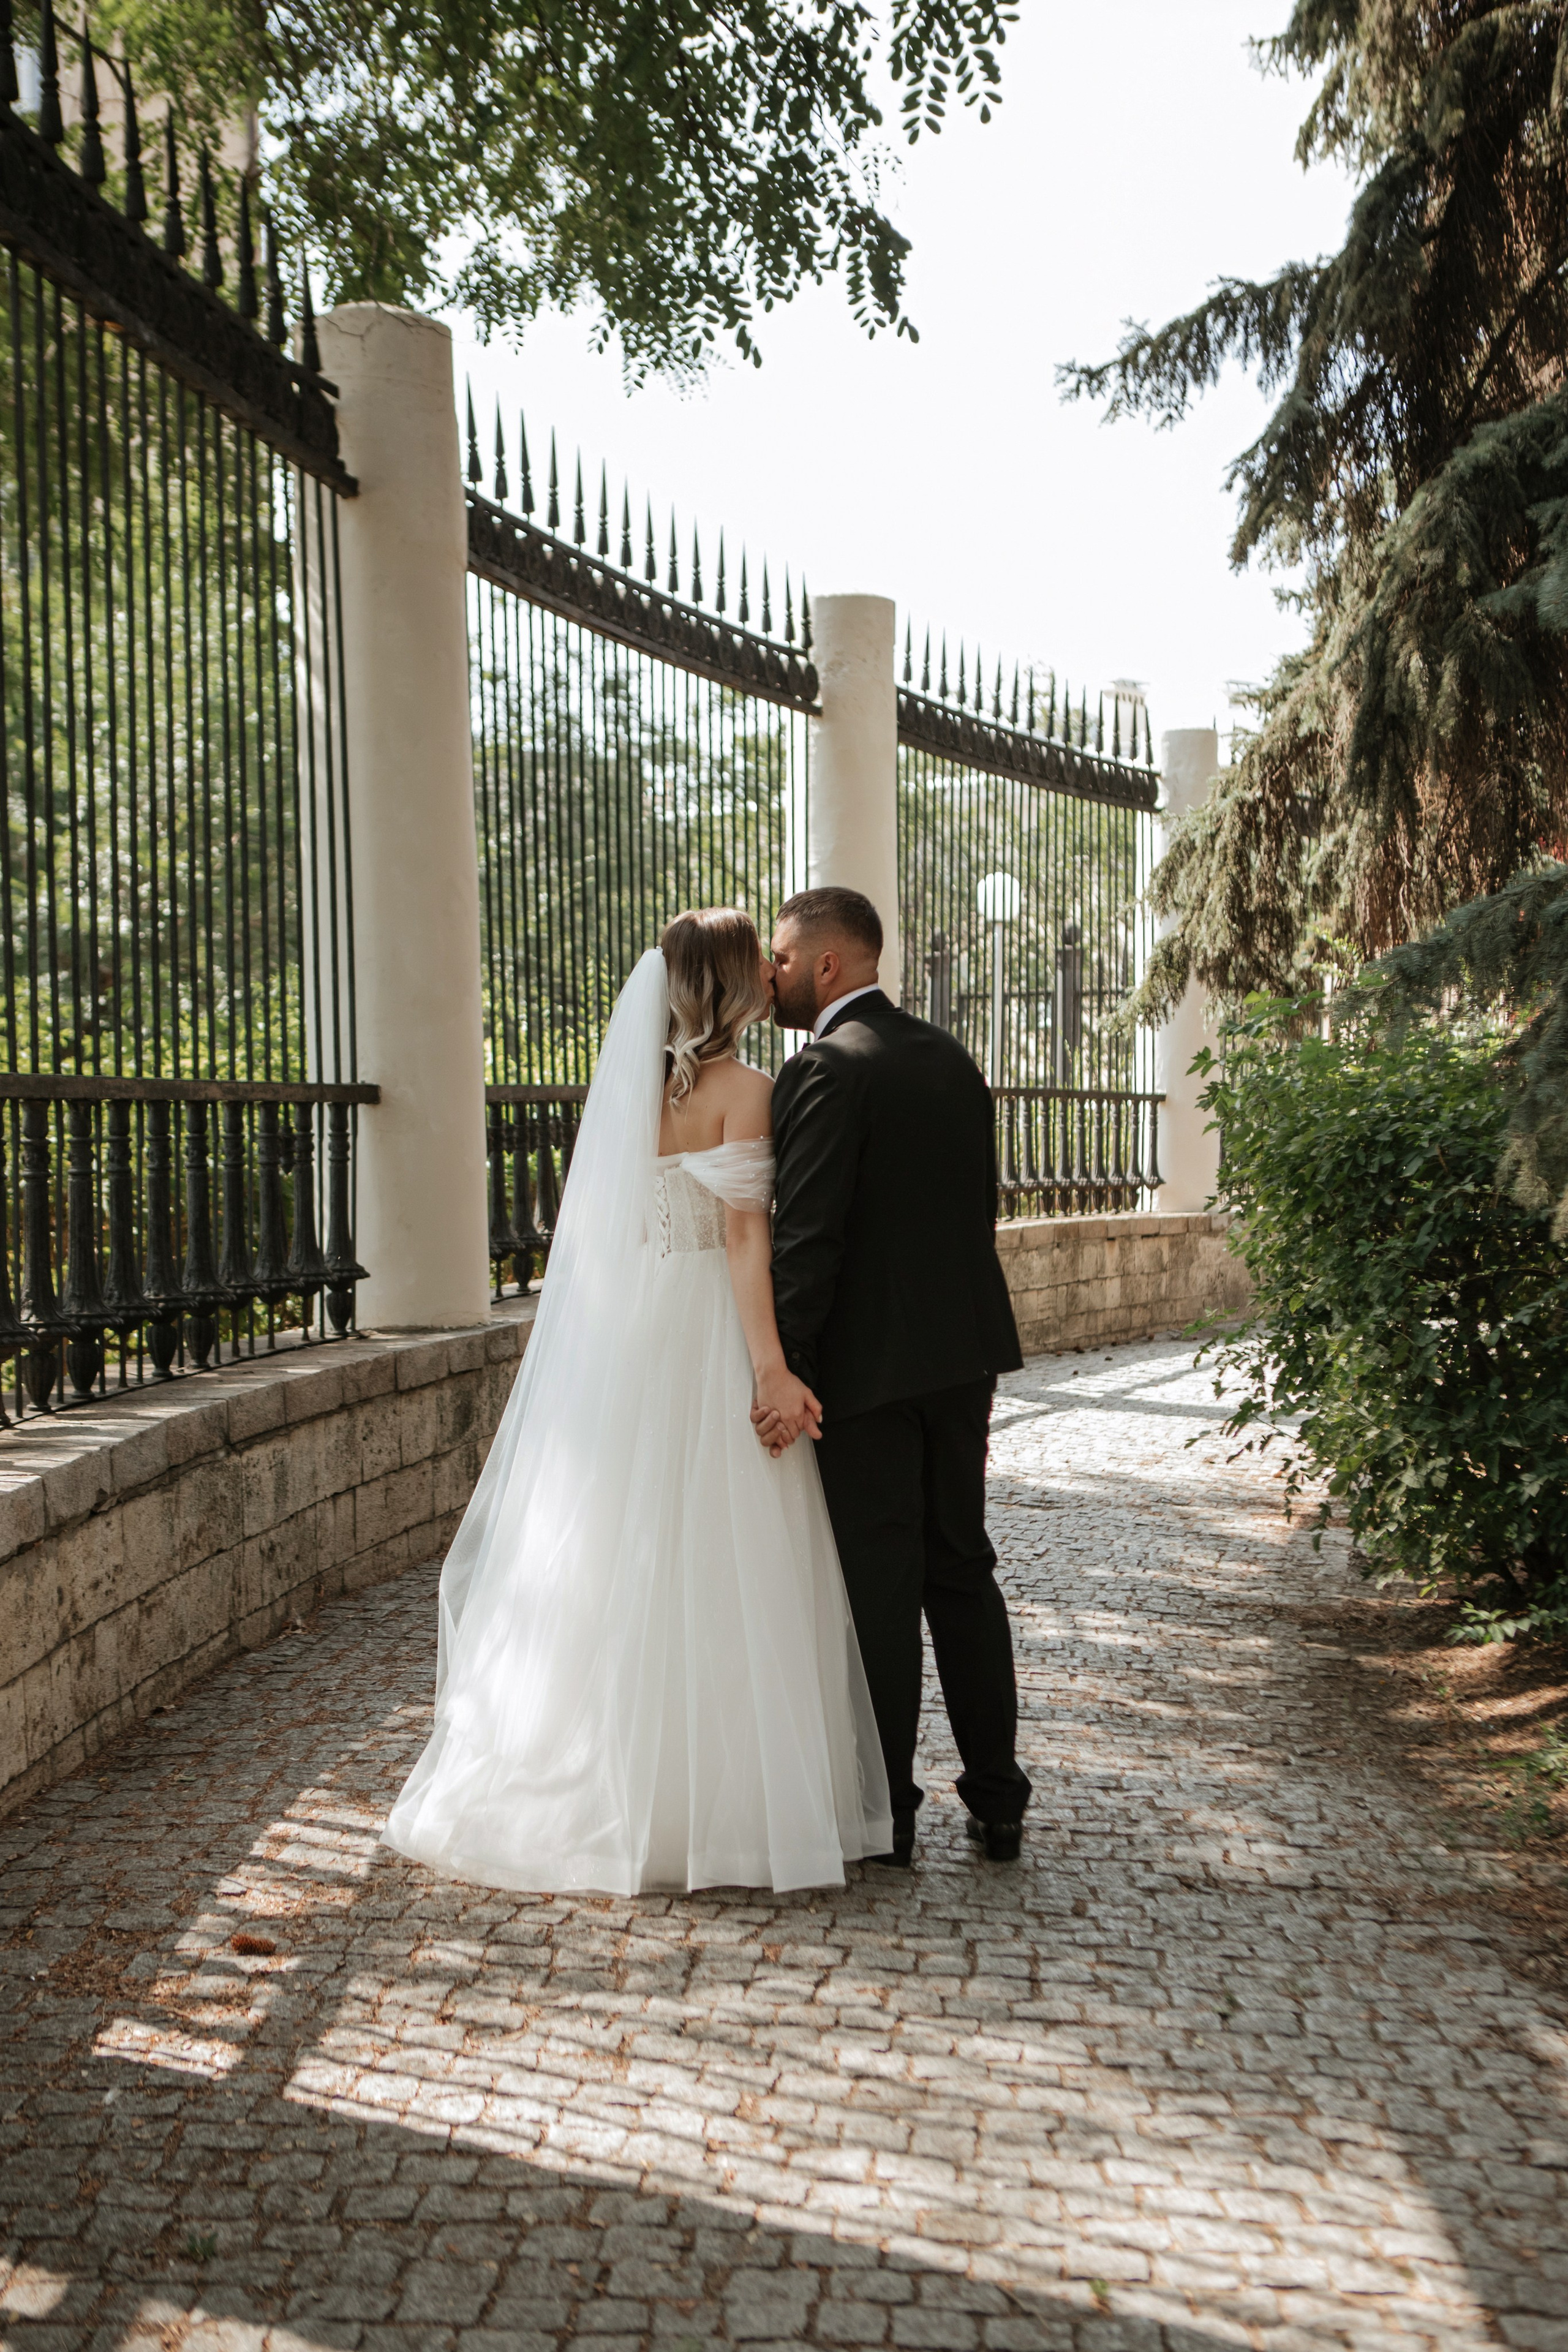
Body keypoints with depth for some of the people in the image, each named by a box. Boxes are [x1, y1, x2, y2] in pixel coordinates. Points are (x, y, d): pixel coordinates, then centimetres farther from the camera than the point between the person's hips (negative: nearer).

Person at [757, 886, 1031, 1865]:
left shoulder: (827, 1069, -14)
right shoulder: (951, 1056, 10)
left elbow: (807, 1235, -20)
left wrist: (782, 1371, -18)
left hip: (869, 1362, -7)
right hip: (963, 1349, 7)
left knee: (880, 1589, 2)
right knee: (963, 1569, 14)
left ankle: (885, 1811, 12)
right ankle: (997, 1799, 19)